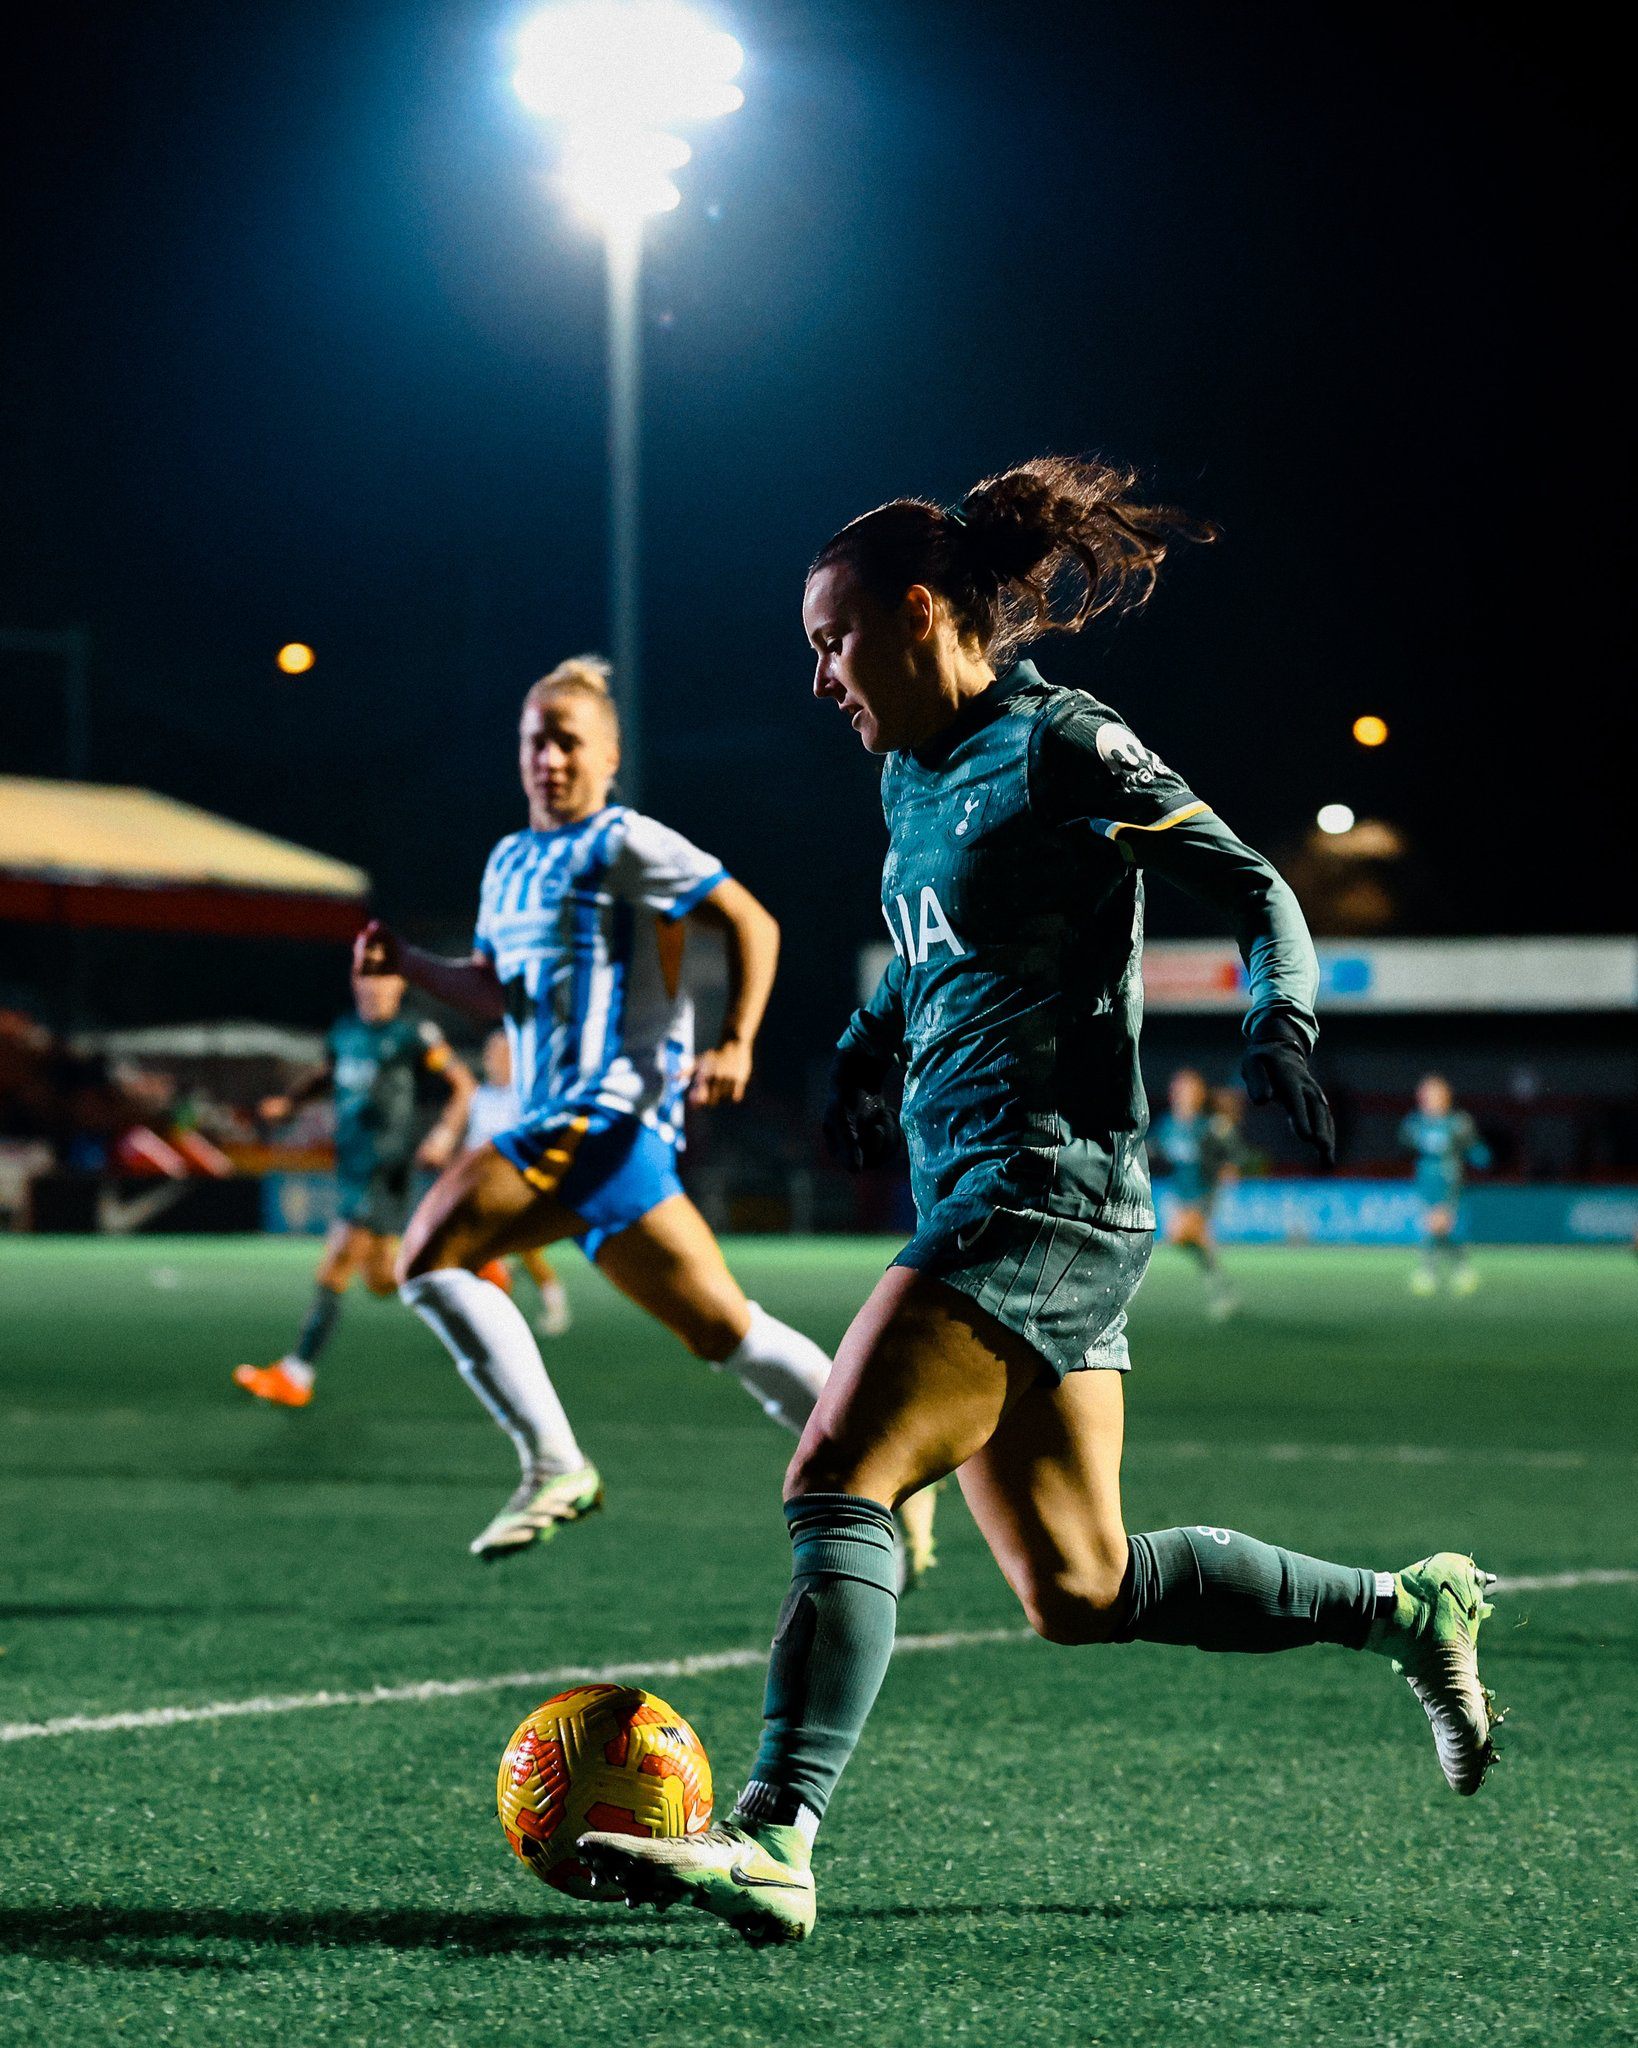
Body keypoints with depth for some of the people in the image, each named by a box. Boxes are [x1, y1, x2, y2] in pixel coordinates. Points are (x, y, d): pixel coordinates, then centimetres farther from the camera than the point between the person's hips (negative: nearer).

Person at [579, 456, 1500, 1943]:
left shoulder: (1054, 745, -8)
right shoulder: (914, 773, 17)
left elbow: (1254, 887, -10)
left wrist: (1280, 1023, -28)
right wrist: (868, 1042, 20)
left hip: (1043, 1191, -9)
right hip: (971, 1195, 10)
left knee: (836, 1483, -19)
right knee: (1081, 1592, 10)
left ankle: (772, 1844, -24)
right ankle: (1410, 1612, 23)